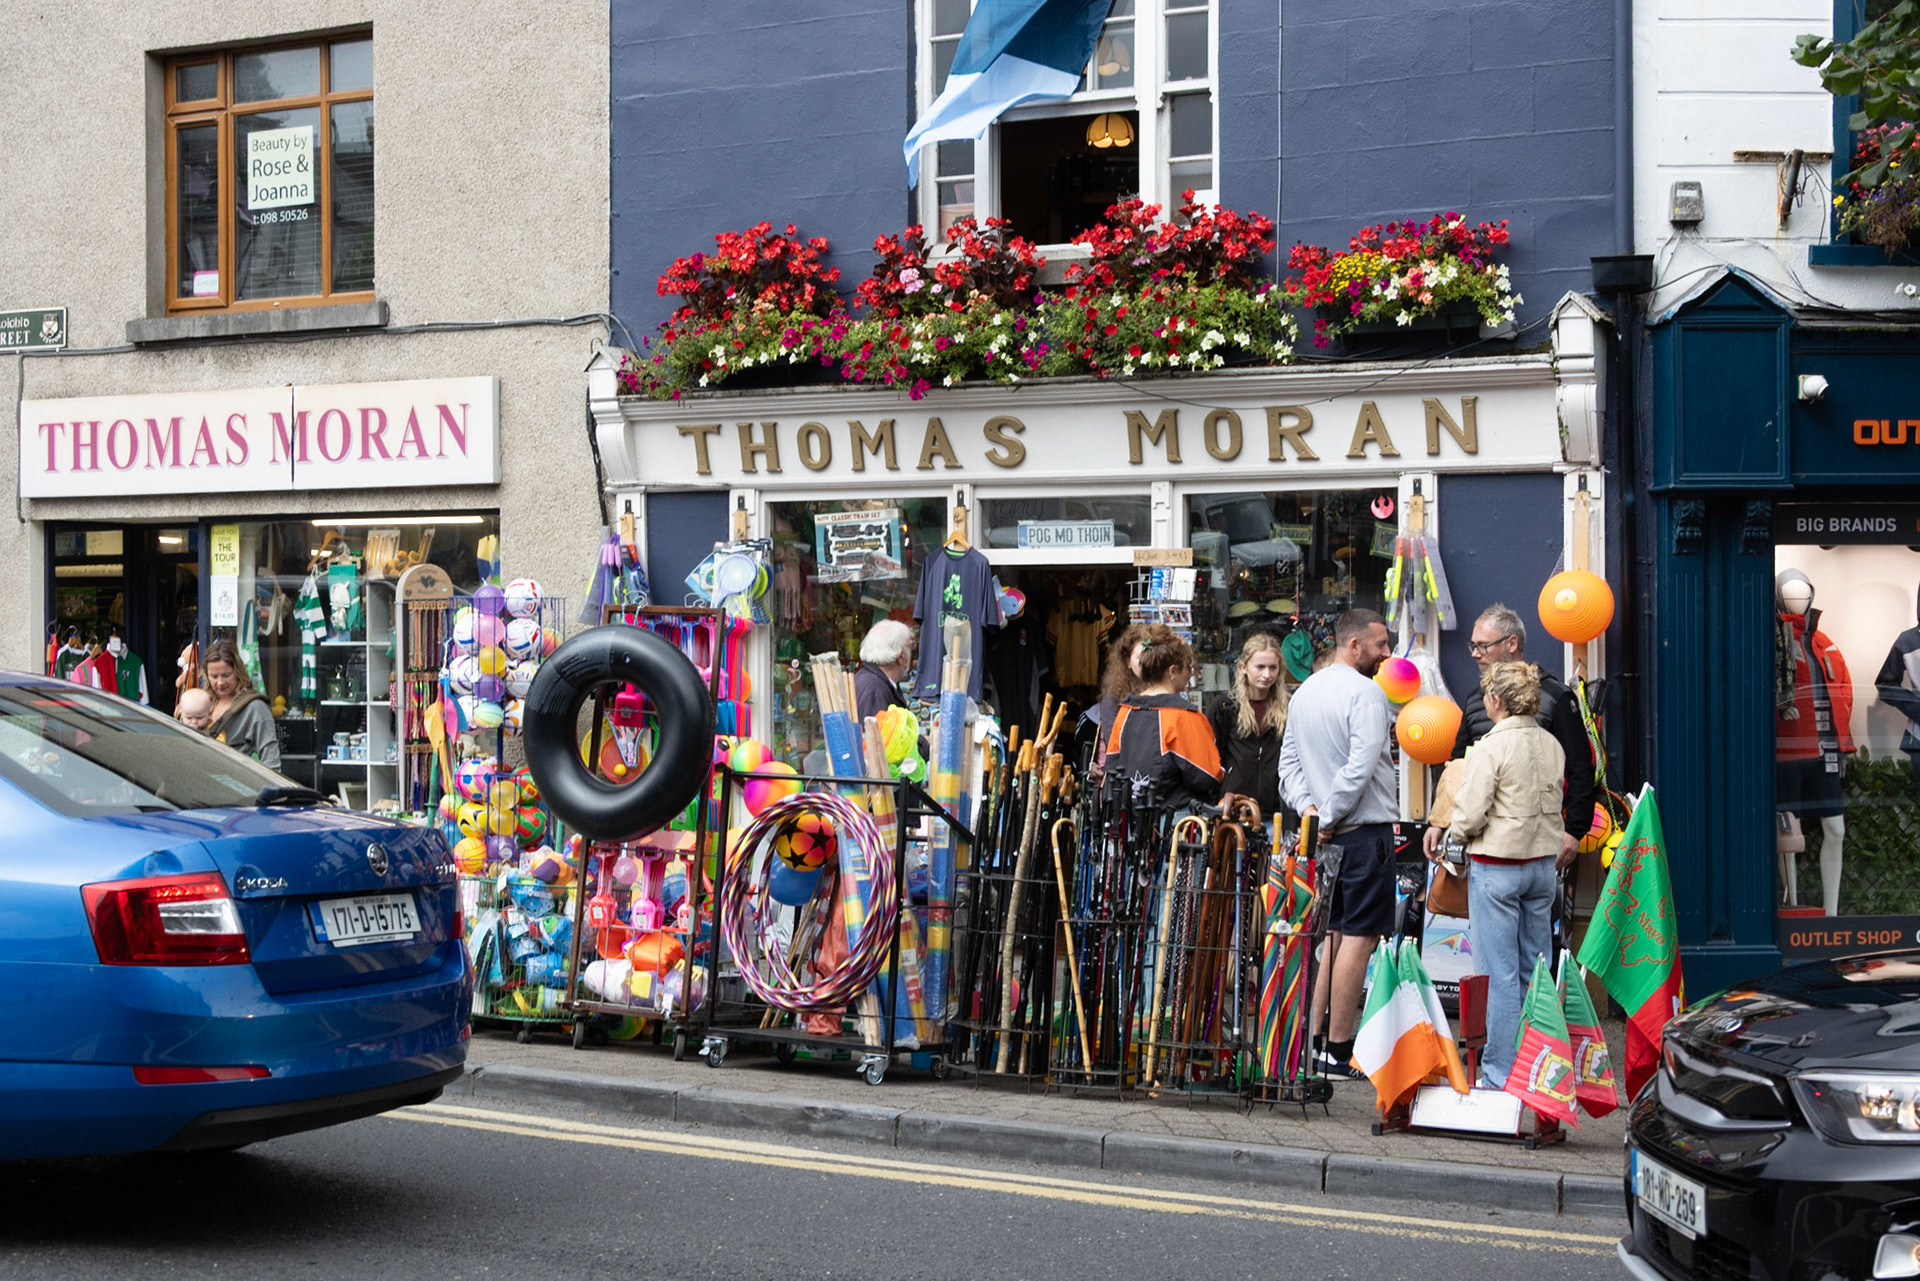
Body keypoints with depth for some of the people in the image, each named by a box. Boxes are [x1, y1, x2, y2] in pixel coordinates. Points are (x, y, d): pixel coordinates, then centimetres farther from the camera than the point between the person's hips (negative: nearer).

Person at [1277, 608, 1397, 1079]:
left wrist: (1308, 808, 3)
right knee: (1358, 937, -5)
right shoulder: (1365, 693, -14)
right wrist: (1330, 817, -12)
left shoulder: (1303, 692, 13)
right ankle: (1339, 1050, -5)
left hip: (1324, 833, 8)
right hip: (1365, 829, -8)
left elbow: (1289, 761, 14)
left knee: (1330, 934, 13)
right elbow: (1361, 766, -21)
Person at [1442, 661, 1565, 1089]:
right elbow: (1553, 807, 13)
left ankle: (1501, 1072, 1)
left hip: (1497, 866, -6)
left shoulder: (1490, 748, -15)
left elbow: (1469, 816, -15)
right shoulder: (1552, 746, 4)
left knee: (1498, 973, -1)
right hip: (1543, 862, 6)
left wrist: (1456, 833, 5)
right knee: (1536, 970, 13)